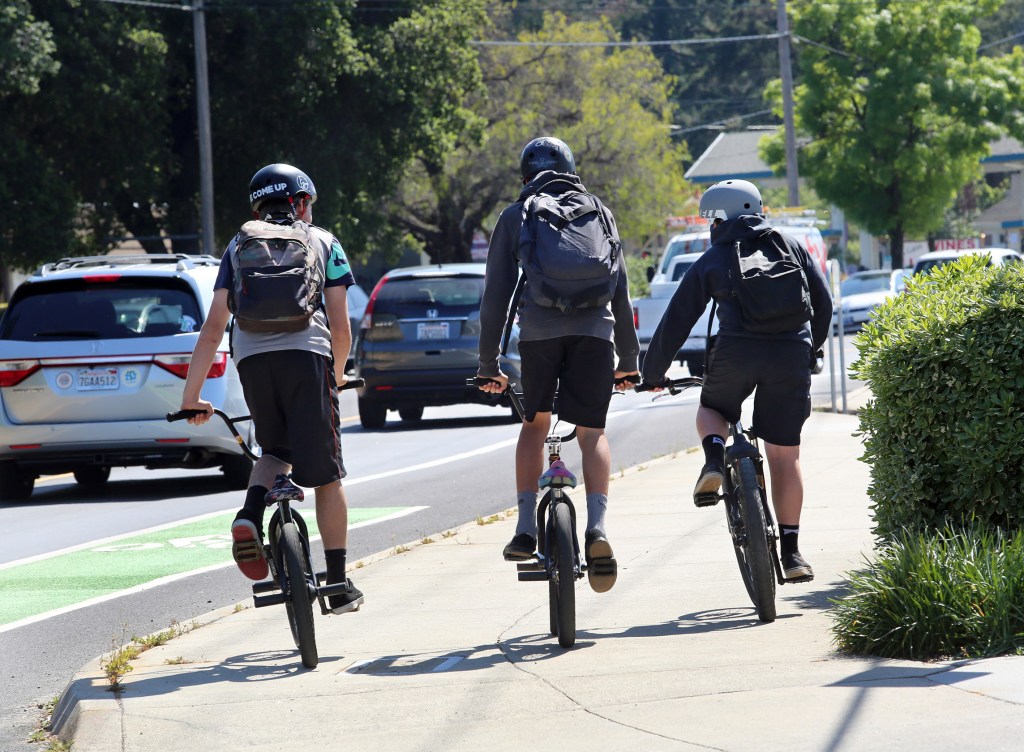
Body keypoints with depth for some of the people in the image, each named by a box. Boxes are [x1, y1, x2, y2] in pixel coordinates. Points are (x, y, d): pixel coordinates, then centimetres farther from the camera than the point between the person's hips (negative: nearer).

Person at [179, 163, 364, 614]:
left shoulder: (239, 246, 23)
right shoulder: (322, 242, 19)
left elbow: (213, 329, 14)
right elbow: (341, 327, 14)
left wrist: (191, 396, 16)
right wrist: (338, 373, 33)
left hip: (252, 360, 2)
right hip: (307, 355, -2)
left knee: (275, 451, 25)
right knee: (325, 475, 8)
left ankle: (252, 511, -6)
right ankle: (338, 585, 11)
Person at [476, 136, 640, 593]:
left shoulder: (514, 217, 16)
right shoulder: (598, 212, 20)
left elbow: (496, 295, 13)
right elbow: (620, 289, 19)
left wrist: (488, 363, 18)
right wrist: (629, 359, 24)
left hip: (538, 331, 0)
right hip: (594, 330, 0)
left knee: (534, 423, 18)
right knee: (591, 432, 5)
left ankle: (526, 529, 8)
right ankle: (597, 526, -18)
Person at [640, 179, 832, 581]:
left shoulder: (711, 261, 14)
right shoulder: (790, 247, 19)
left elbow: (676, 321, 15)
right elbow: (823, 302, 20)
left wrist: (653, 373, 26)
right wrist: (810, 349, 36)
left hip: (736, 351, -1)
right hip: (791, 353, 1)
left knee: (711, 409, 29)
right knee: (784, 456, 8)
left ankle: (714, 458, -3)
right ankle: (791, 551, 6)